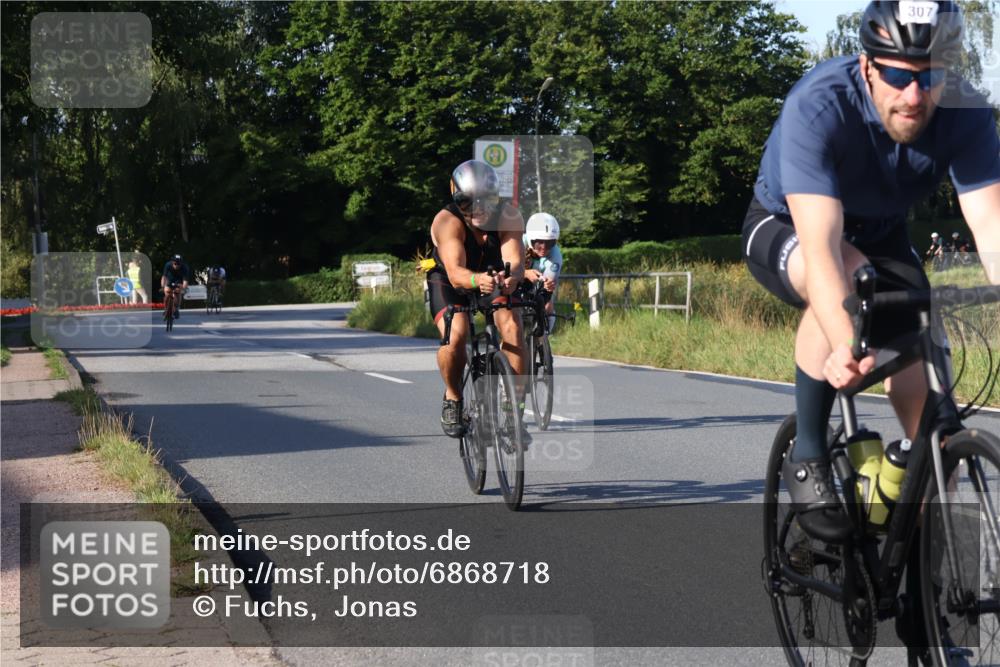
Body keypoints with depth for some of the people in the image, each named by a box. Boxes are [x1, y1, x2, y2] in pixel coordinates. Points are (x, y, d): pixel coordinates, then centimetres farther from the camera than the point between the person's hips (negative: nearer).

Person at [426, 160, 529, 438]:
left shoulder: (508, 216, -25)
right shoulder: (447, 222, -33)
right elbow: (455, 273, -46)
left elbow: (515, 260, -39)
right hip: (448, 282, -2)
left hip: (495, 279, 2)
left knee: (512, 328, -25)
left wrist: (511, 278, -62)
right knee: (456, 335, -29)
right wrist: (478, 280, -68)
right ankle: (453, 399, -1)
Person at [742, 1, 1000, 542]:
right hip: (784, 227, -3)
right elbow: (821, 245, -46)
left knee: (922, 382, -17)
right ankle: (806, 456, -23)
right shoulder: (817, 107, -36)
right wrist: (844, 347, -60)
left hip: (879, 234, 4)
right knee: (849, 276, -37)